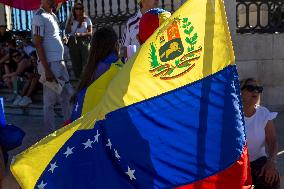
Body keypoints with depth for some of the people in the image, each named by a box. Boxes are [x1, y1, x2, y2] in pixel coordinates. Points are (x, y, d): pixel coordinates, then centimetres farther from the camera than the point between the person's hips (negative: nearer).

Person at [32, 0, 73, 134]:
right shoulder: (39, 17, -13)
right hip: (50, 64, -9)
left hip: (60, 63, 9)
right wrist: (47, 69, -20)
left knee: (68, 95, 16)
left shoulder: (53, 16, 14)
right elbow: (38, 44, -17)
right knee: (50, 101, 0)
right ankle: (51, 132, 10)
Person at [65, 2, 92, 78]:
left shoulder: (87, 19, 6)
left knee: (86, 62, -11)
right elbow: (68, 31, 2)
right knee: (76, 63, 3)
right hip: (73, 42, 3)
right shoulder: (71, 19, 12)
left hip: (84, 42, -2)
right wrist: (70, 20, -5)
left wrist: (81, 34, -14)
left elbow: (90, 32, 2)